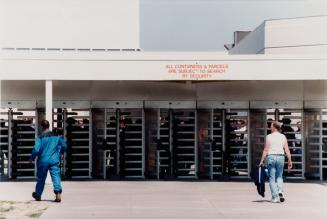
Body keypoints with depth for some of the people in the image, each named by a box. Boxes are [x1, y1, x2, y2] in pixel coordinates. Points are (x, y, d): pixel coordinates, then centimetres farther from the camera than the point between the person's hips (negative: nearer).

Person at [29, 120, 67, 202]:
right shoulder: (56, 136, 3)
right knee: (56, 176, -3)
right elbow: (64, 146, 9)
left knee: (41, 178, 14)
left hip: (43, 160, -1)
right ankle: (58, 194, -22)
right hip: (54, 160, 1)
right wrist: (59, 153, 27)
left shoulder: (40, 137, -9)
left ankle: (38, 195, 30)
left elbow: (36, 149, -14)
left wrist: (31, 158, 1)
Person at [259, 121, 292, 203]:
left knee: (272, 178, 3)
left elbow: (266, 150, -6)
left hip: (271, 157, -3)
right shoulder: (283, 137, 6)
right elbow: (287, 150, 1)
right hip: (280, 157, 3)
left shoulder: (269, 136, -3)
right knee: (279, 176, 17)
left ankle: (275, 197, 0)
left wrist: (262, 161, -2)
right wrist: (290, 161, 5)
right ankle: (280, 191, -7)